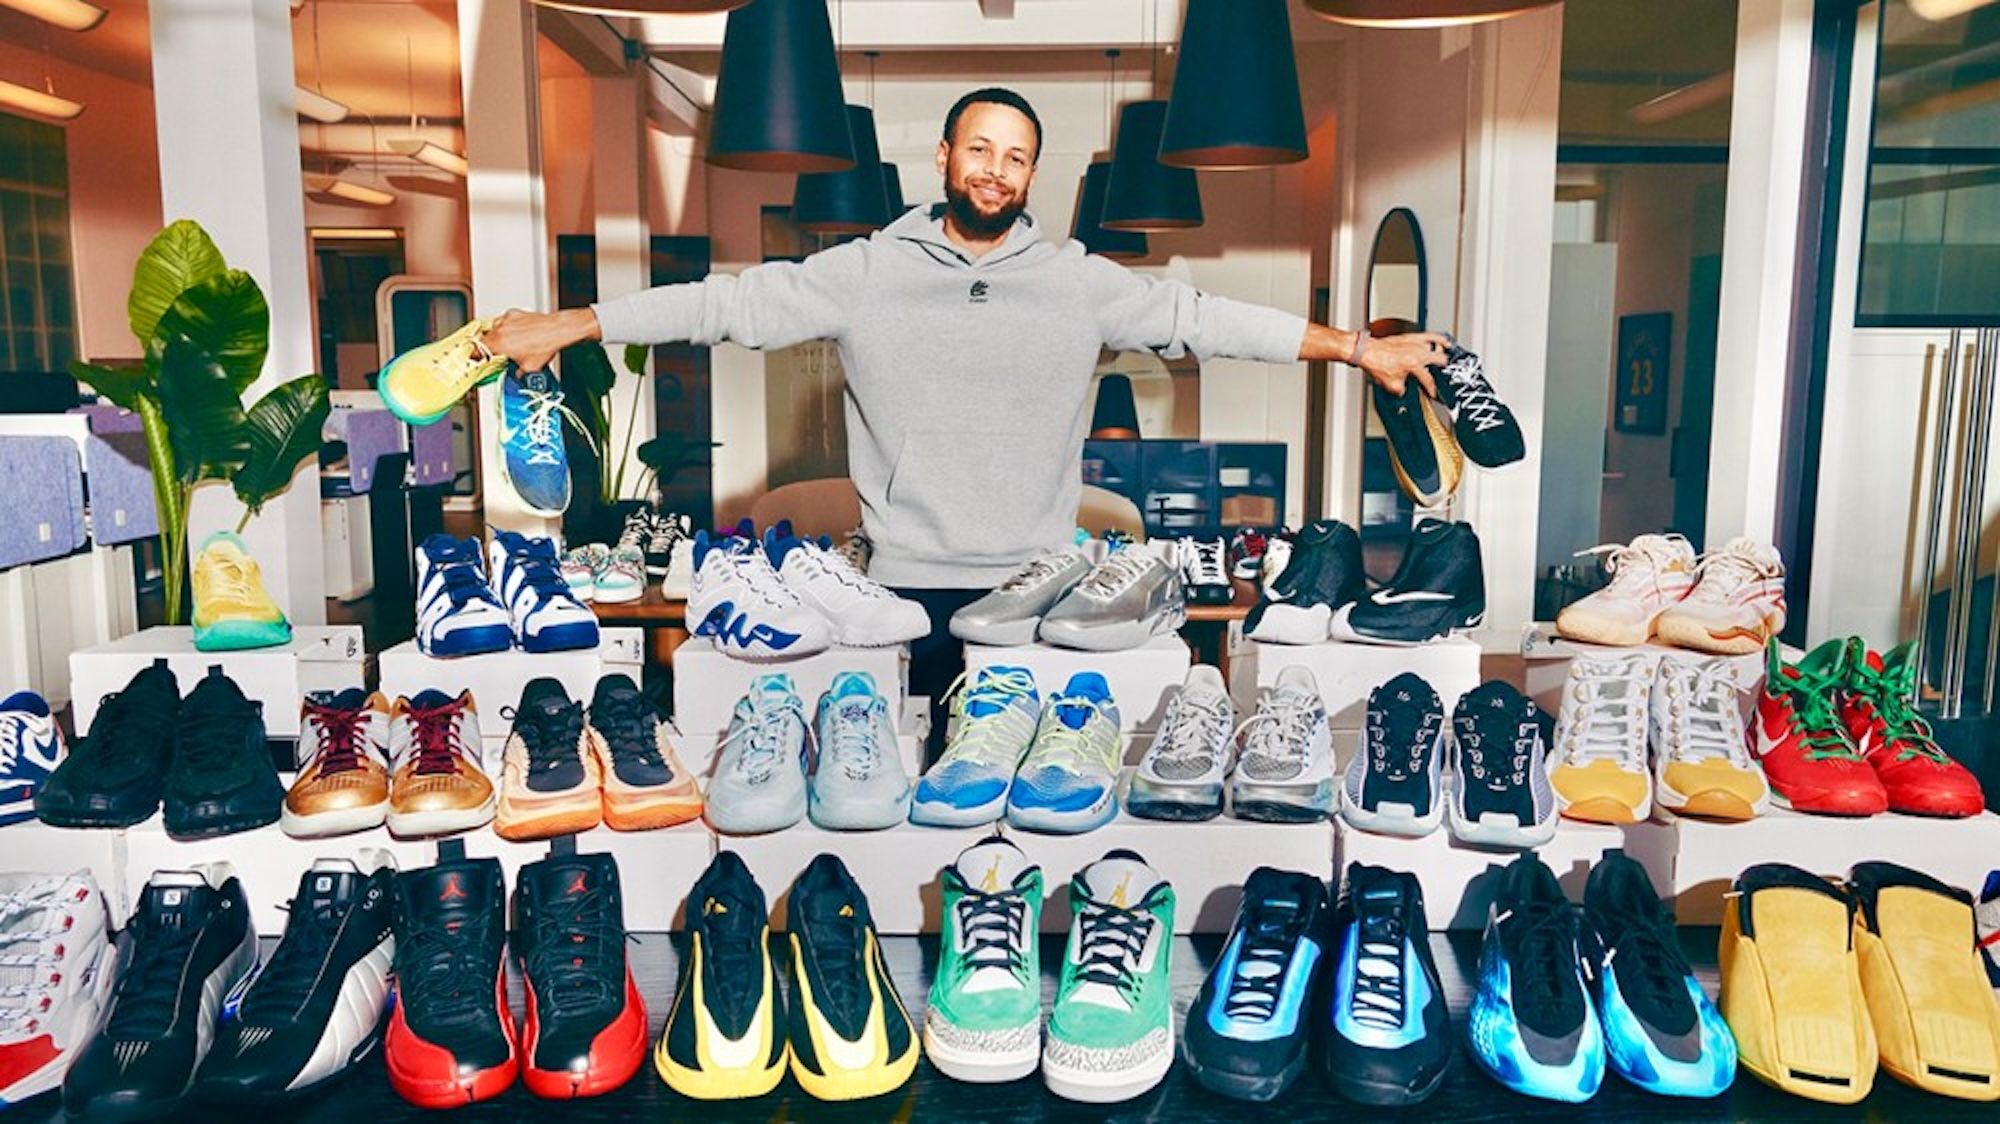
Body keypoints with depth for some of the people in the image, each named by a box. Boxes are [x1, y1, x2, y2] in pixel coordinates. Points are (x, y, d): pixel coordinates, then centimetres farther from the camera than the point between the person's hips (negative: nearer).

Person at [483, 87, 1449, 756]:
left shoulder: (1081, 283, 4)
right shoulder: (865, 272, 2)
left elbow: (1202, 318, 2)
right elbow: (734, 303, 0)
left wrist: (1358, 347, -1)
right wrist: (564, 326, -3)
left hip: (1037, 589, 1)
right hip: (907, 585, 0)